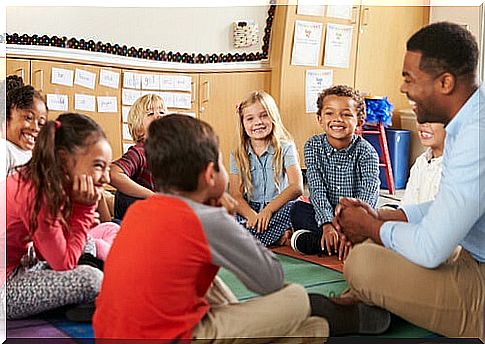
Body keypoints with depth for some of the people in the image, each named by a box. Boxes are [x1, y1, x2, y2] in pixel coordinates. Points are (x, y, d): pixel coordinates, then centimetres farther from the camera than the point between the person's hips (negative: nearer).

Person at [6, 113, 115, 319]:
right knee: (90, 279, -23)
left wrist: (83, 209, -11)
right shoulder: (41, 195, -27)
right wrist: (85, 207, -19)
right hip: (7, 285, -10)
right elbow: (64, 262, -20)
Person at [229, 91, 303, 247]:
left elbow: (297, 187, -14)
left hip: (280, 208, -3)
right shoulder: (238, 155, 7)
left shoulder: (285, 148, -1)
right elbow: (236, 195, -3)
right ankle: (278, 235, -26)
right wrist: (252, 215, -25)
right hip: (250, 210, 3)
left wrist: (269, 209, -28)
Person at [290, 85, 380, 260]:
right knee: (298, 209, -22)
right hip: (325, 214, 2)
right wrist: (327, 224, -30)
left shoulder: (366, 152, -13)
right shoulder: (314, 146, -5)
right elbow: (317, 189, -14)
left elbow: (368, 195, -25)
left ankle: (312, 241, -30)